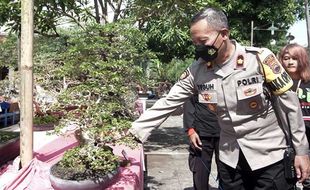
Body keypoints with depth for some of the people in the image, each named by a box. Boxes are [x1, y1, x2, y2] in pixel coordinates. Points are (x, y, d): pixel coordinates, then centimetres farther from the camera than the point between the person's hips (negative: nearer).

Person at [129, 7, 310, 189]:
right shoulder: (196, 71, -6)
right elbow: (167, 103, -2)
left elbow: (289, 104, -9)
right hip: (230, 159, 4)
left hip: (269, 157, -3)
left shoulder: (260, 58, -16)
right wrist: (136, 131, -8)